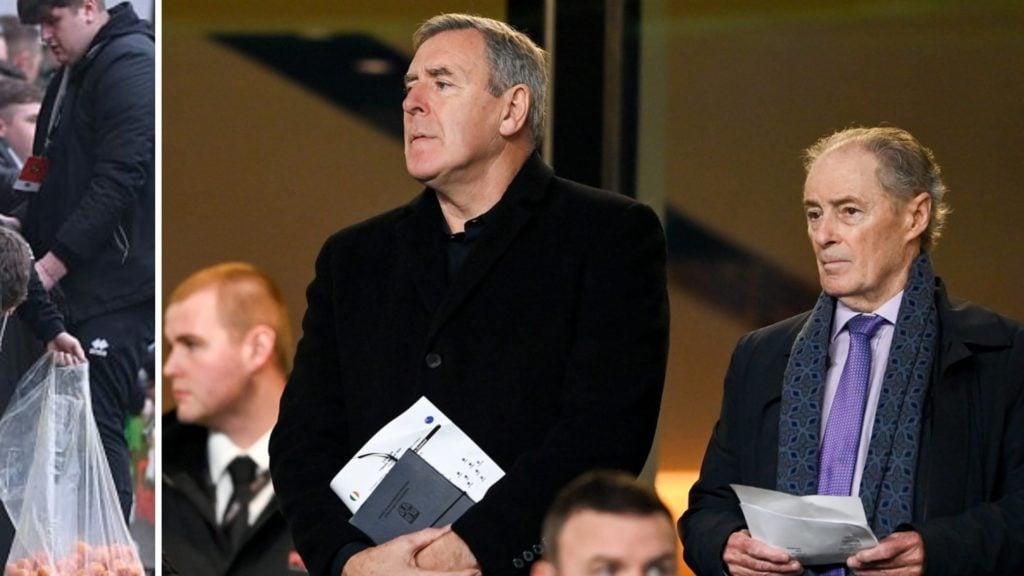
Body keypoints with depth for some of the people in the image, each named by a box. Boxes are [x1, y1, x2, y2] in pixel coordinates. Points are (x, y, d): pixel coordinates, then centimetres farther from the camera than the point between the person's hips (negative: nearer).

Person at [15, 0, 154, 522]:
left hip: (116, 286, -9)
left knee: (98, 424, -11)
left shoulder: (130, 66, -11)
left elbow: (120, 179, -18)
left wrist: (54, 262, -18)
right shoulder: (73, 74, 19)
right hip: (76, 283, 9)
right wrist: (30, 246, 8)